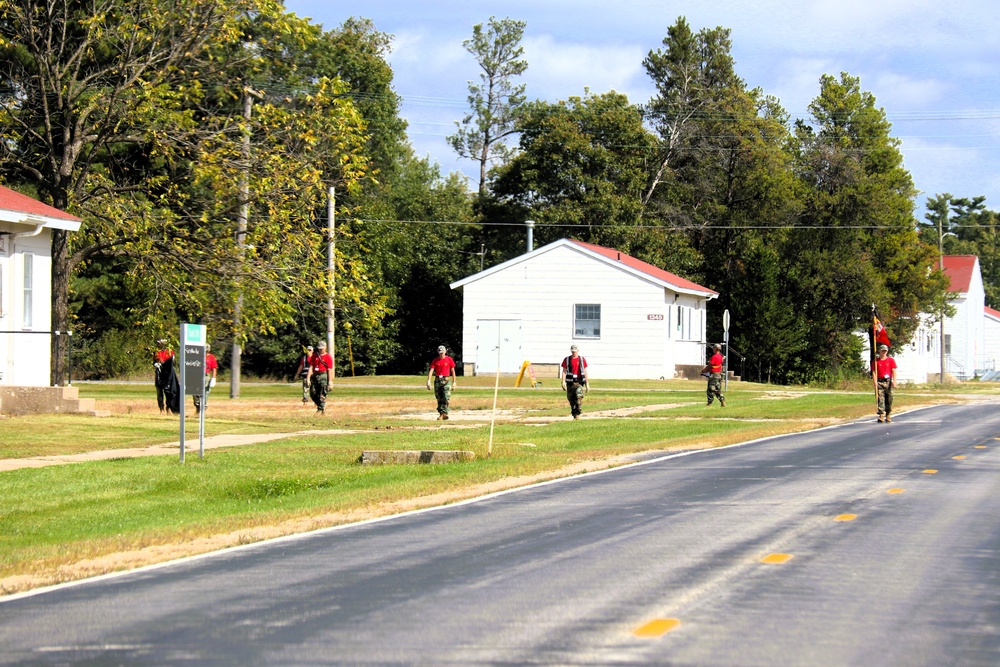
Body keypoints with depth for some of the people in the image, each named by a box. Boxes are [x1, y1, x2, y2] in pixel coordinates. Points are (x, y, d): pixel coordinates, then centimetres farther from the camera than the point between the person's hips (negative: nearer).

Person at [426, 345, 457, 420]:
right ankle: (441, 414, 11)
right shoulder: (435, 360, 4)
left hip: (446, 380, -2)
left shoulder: (449, 360, 1)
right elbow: (431, 371, -2)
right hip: (437, 380, 2)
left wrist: (454, 382, 4)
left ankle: (445, 413, -19)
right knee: (439, 398, 5)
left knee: (446, 397, -15)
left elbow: (452, 371, 6)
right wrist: (428, 381, -14)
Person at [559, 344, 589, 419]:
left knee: (579, 396, -21)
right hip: (570, 383, 1)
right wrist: (563, 382, -10)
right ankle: (574, 414, 17)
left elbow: (585, 372, 11)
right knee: (571, 399, 4)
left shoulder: (582, 360, 8)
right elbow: (564, 371, 2)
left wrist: (587, 384, 9)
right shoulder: (567, 360, 7)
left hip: (579, 382, -1)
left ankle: (578, 413, -19)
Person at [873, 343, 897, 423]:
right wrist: (875, 381, -8)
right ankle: (881, 416, -14)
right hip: (880, 382, -1)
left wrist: (894, 381, -6)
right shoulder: (876, 361, 8)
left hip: (888, 381, 1)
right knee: (880, 399, -9)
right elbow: (874, 372, 4)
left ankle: (888, 416, 13)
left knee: (889, 400, 4)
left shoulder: (891, 360, 9)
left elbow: (894, 371, 4)